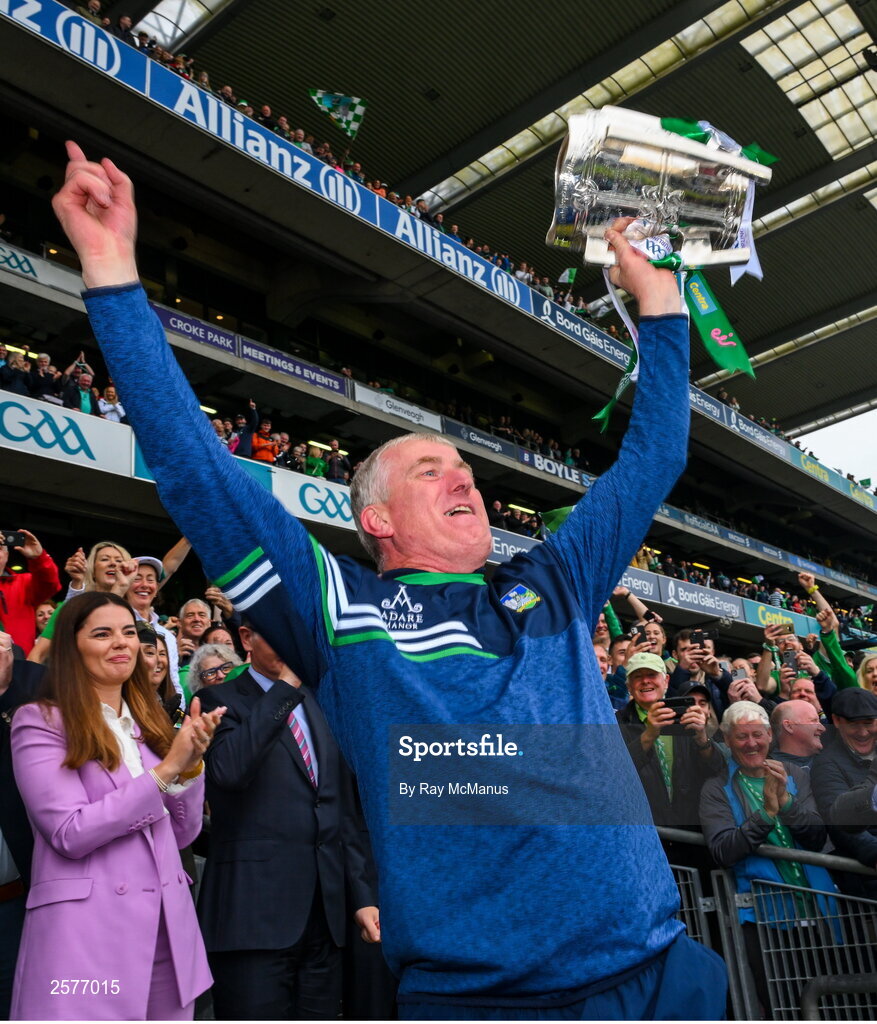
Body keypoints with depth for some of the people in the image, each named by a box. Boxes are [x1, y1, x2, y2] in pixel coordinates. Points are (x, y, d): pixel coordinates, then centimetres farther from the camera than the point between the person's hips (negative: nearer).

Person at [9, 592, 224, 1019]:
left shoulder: (149, 724, 12)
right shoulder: (40, 721, -6)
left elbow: (182, 834, 10)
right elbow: (71, 834, -14)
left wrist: (191, 764, -7)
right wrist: (166, 769, -15)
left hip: (167, 928, 6)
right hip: (86, 932, -5)